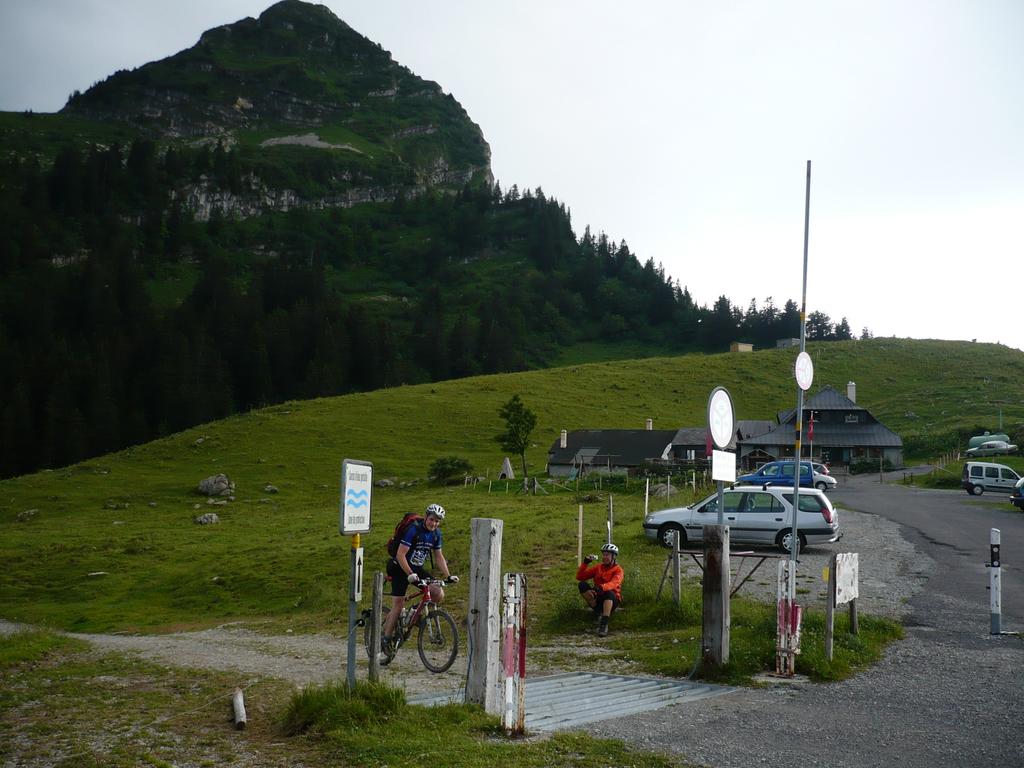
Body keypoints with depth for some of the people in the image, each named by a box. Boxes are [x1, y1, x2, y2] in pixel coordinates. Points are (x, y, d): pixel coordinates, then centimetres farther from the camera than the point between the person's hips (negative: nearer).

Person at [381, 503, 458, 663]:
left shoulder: (436, 533, -1)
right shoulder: (414, 530, -22)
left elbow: (439, 556, 7)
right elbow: (400, 555, -25)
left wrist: (448, 576, -4)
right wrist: (410, 575, -34)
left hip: (417, 569, 6)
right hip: (400, 568, -6)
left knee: (438, 594, -13)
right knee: (398, 605, -13)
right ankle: (386, 642, -3)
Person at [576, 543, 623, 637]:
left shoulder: (618, 569, -5)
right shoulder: (598, 567, 9)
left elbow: (614, 584, -26)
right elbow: (579, 577, 4)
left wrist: (600, 588, -46)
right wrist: (585, 563, -10)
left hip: (612, 600, -4)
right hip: (597, 598, 4)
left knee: (609, 593, -39)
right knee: (582, 585, -20)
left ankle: (604, 624, -42)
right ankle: (599, 613, -19)